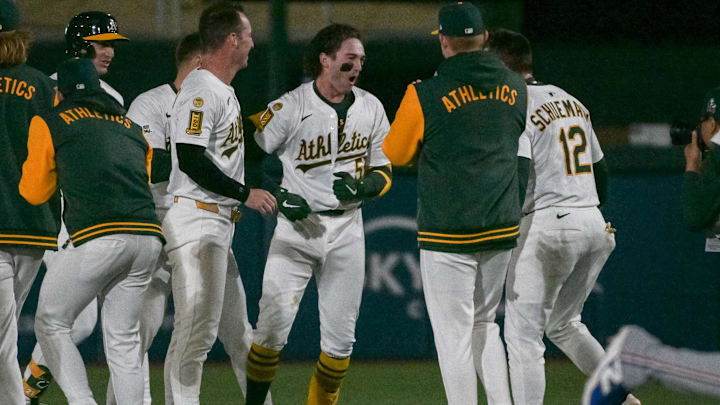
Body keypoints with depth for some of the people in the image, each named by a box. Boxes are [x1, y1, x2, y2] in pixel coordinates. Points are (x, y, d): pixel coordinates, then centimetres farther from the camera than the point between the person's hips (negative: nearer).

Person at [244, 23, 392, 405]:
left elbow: (384, 172, 12)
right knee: (273, 326, -12)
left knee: (340, 338, 5)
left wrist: (360, 187, -9)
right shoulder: (289, 108, -9)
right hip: (296, 228, -4)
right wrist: (276, 196, -18)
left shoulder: (370, 108, 6)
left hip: (346, 230, 4)